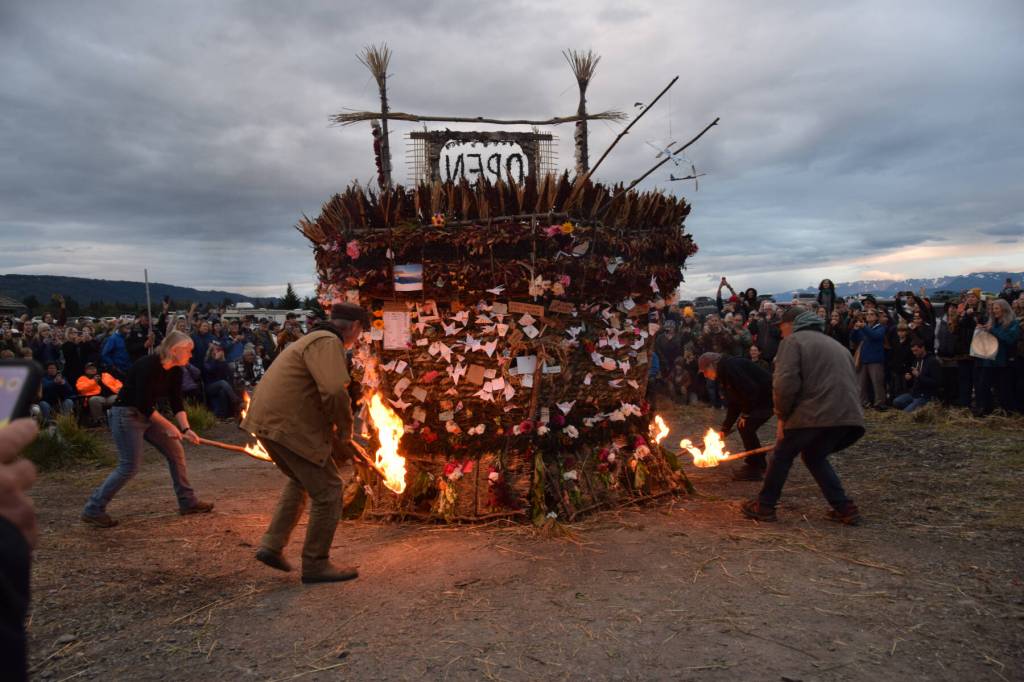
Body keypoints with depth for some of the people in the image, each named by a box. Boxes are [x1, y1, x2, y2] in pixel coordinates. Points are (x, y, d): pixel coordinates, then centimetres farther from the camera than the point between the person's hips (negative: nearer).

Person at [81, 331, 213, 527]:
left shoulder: (175, 371, 0)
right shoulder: (148, 366, -25)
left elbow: (176, 403, 1)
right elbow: (143, 404, -25)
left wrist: (186, 429, -12)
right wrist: (168, 426, -20)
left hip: (148, 415, 9)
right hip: (126, 414, -8)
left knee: (176, 452, 5)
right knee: (129, 466, -12)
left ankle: (187, 502, 15)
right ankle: (93, 509, 2)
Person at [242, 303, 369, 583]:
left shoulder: (315, 340, 22)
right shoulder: (328, 342, -12)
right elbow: (335, 392, -27)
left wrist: (335, 436, 22)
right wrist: (345, 433, -11)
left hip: (269, 421, 11)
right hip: (289, 426, -11)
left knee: (301, 480, 29)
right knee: (327, 491, -1)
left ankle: (272, 546, 28)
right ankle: (315, 564, 10)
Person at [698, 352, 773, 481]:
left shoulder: (730, 367, -18)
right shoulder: (724, 375, 14)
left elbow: (751, 389, -27)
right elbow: (733, 404, 17)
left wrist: (746, 414, -16)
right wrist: (724, 429, 14)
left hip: (768, 396, -10)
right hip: (760, 399, 10)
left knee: (745, 426, -11)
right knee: (743, 426, 11)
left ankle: (753, 469, -3)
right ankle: (759, 464, 23)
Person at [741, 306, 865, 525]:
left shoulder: (794, 341, 3)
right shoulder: (836, 345, 28)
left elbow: (785, 383, -13)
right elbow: (851, 382, 28)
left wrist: (782, 416, 0)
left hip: (815, 414, -7)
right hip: (849, 416, 7)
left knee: (783, 455, 11)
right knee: (815, 457, 26)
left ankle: (764, 507, 19)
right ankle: (844, 508, 19)